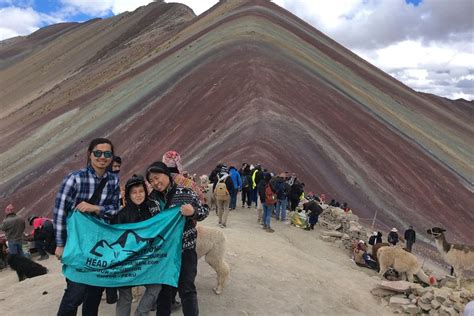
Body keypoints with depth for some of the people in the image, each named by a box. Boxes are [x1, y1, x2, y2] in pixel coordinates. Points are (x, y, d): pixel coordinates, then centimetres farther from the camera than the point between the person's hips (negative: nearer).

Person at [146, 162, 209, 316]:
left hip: (185, 249, -4)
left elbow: (205, 210, -6)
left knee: (186, 288, 2)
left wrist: (193, 211, -25)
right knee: (163, 287, 17)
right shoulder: (151, 197, 2)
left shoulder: (185, 192, -11)